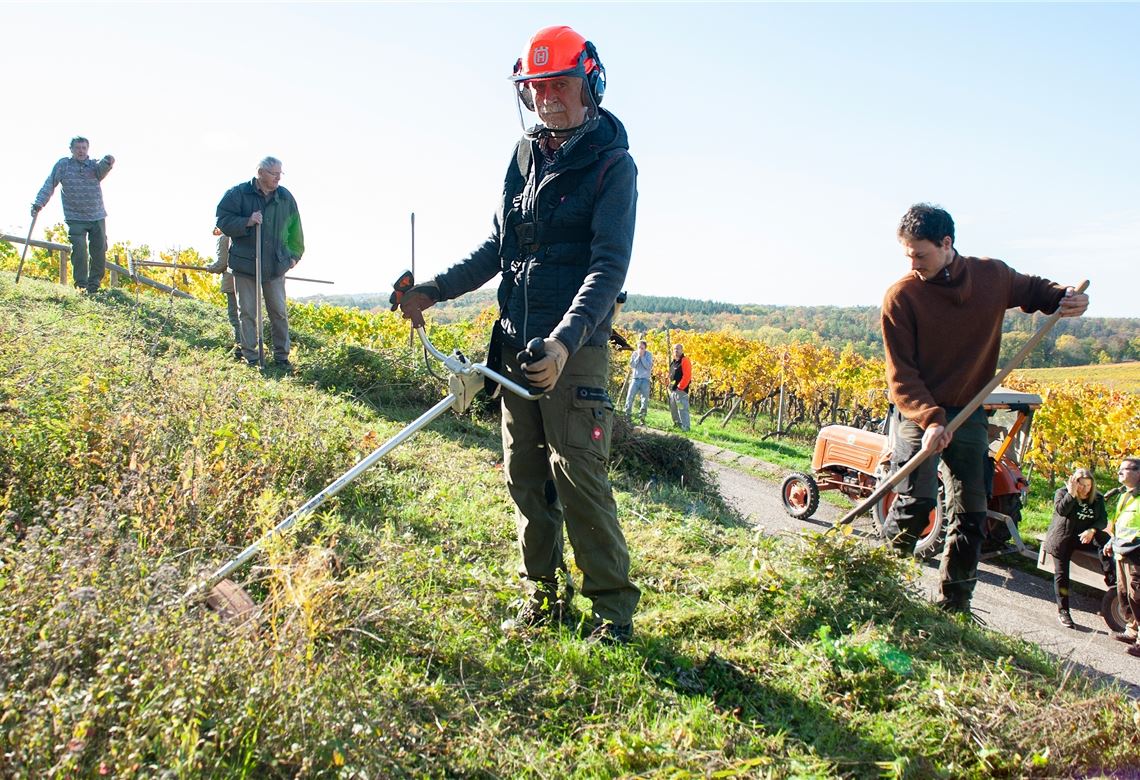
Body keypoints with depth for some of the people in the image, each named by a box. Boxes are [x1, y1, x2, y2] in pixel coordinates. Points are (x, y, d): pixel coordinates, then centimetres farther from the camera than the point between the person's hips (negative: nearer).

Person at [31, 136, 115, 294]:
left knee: (99, 251, 4)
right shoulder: (63, 164, 1)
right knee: (79, 250, -11)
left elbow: (102, 169, -21)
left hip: (97, 217, 2)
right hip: (75, 218, -2)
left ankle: (94, 284, 19)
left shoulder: (94, 165, 3)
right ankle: (81, 285, -2)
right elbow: (49, 185, -2)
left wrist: (107, 162, -45)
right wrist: (38, 203, -13)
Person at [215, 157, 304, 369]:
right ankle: (251, 357, 11)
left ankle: (281, 356, 15)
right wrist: (247, 222, -20)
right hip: (245, 264, -2)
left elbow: (295, 229, 16)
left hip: (275, 265, 2)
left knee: (279, 312, 6)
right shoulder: (238, 194, -4)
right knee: (247, 312, 3)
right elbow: (223, 221, -5)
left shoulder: (286, 198, 6)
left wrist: (294, 254, 14)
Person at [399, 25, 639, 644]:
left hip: (576, 348, -6)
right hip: (516, 344, 7)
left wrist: (565, 340, -30)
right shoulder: (526, 153, 14)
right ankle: (544, 595, 24)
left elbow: (609, 266, -16)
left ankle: (613, 610, 7)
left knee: (578, 477, -8)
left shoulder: (613, 164, -6)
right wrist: (434, 291, 12)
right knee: (523, 475, 10)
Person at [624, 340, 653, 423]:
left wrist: (642, 356, -12)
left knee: (645, 399, -2)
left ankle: (642, 417, 4)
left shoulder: (649, 354, 2)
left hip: (645, 379, -1)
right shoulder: (634, 354, 6)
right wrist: (638, 356, -10)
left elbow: (649, 366, -10)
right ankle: (627, 415, -4)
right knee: (630, 397, -8)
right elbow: (632, 365, -4)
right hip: (635, 378, 1)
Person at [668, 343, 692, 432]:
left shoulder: (685, 360, -9)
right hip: (673, 389, 10)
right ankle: (676, 424, 27)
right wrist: (670, 386, 15)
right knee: (673, 409, 15)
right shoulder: (673, 362, 18)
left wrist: (680, 387, -18)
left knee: (682, 409, -12)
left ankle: (685, 427, -11)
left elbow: (687, 376, -17)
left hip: (681, 390, -9)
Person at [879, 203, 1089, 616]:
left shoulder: (993, 275, -3)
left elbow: (1032, 289, 20)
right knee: (916, 501, -17)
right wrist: (929, 419, -28)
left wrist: (1063, 297, -3)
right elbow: (900, 374, -15)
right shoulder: (901, 296, -14)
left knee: (971, 512, 5)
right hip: (917, 413, -4)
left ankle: (954, 606, 19)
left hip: (968, 413, 4)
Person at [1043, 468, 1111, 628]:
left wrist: (1092, 530, -20)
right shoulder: (1063, 493, -2)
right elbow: (1061, 510, -20)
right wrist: (1072, 494, -25)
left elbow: (1103, 520, -1)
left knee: (1104, 540, -29)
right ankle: (1062, 611, 0)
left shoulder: (1097, 498, 7)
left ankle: (1112, 580, -35)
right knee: (1061, 574, -7)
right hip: (1062, 538, -3)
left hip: (1085, 536, 3)